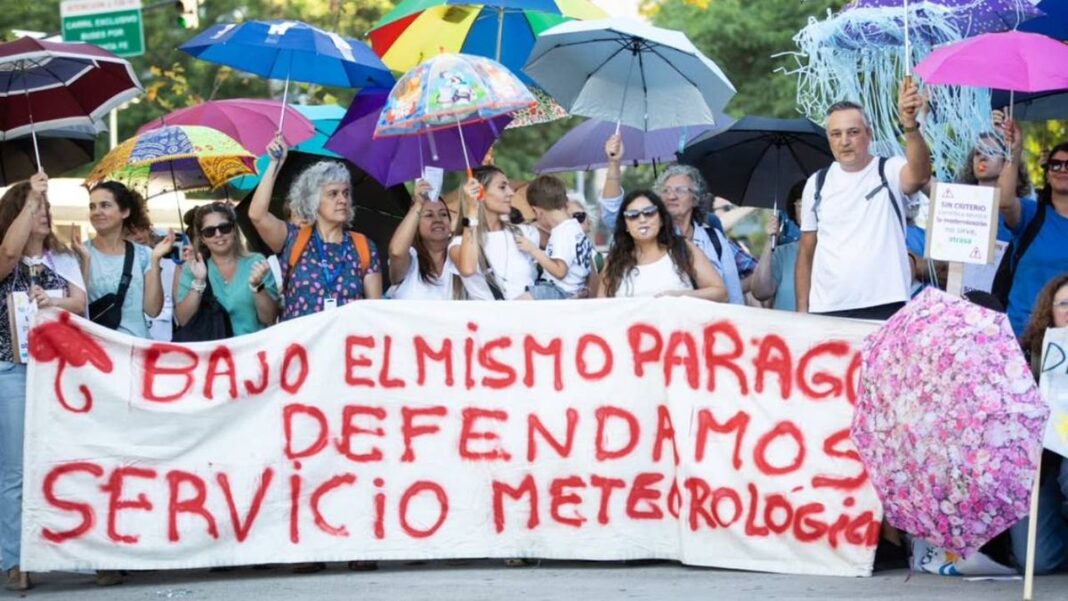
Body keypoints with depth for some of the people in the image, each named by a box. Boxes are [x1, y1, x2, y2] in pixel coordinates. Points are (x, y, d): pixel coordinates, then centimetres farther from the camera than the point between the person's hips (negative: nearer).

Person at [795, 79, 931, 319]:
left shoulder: (889, 172, 0)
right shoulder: (817, 184, 11)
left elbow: (919, 175, -24)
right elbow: (806, 254, 14)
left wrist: (910, 124, -39)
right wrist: (802, 312, 8)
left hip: (884, 308, -3)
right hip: (826, 311, 3)